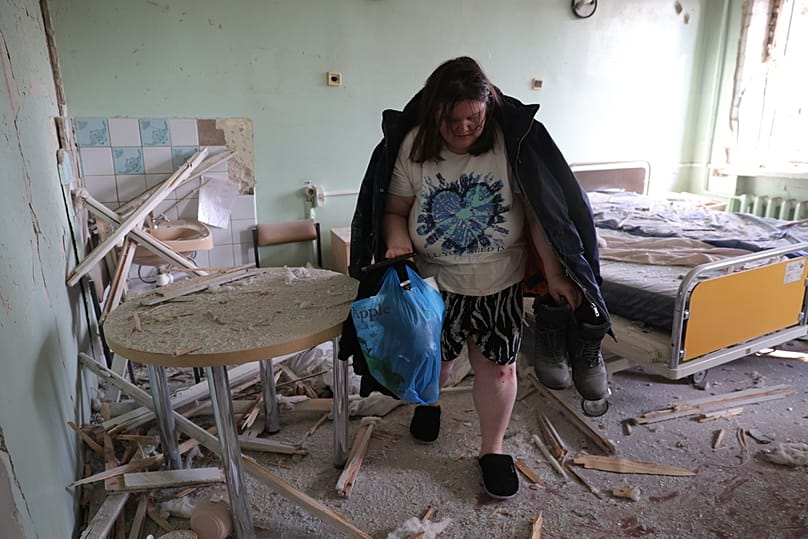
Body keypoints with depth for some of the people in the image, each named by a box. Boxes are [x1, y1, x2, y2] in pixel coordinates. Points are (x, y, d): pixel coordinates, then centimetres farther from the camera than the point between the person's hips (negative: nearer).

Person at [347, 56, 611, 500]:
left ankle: (493, 449, 31)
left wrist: (554, 273, -11)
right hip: (434, 280, 1)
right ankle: (428, 402, 55)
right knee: (433, 357, 19)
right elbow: (394, 210, -5)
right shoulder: (413, 146, -11)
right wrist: (398, 240, -26)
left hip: (498, 282, 0)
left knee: (498, 367, 7)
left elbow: (537, 210, -10)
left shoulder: (511, 142, -14)